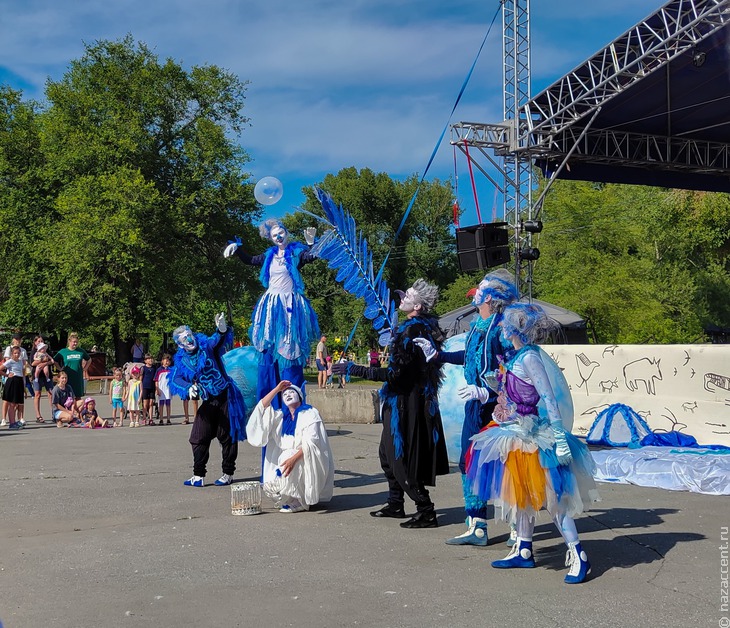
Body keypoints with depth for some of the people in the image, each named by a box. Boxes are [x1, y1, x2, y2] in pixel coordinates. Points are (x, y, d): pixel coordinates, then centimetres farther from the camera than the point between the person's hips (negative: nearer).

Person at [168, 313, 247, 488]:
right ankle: (198, 476, 14)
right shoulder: (182, 361, 4)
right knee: (199, 438, 5)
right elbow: (175, 379, -6)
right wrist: (188, 388, -26)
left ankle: (228, 473, 12)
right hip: (208, 402, 5)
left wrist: (222, 329, -49)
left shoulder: (207, 346, -7)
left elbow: (219, 340, -26)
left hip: (225, 397, -5)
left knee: (227, 436, 1)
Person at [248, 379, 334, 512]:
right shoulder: (281, 417, 16)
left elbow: (311, 442, -18)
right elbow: (262, 408, 5)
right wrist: (277, 389, 2)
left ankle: (300, 502, -16)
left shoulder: (310, 414, -5)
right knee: (270, 485, -16)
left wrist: (294, 458, -32)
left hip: (310, 464, -6)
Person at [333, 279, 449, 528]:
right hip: (409, 401, 10)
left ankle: (426, 512, 2)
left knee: (403, 456, -3)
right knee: (389, 453, 20)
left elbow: (394, 373, -26)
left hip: (407, 402, -10)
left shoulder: (412, 332, -22)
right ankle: (395, 504, 31)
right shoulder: (424, 327, 8)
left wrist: (354, 369, -23)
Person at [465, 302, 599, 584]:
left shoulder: (529, 358, -19)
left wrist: (559, 437, -26)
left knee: (548, 495, -6)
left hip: (528, 435, -10)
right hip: (514, 434, 10)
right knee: (521, 493, 16)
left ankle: (578, 555, 0)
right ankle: (523, 550, 26)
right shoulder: (515, 355, 8)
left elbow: (549, 399, -22)